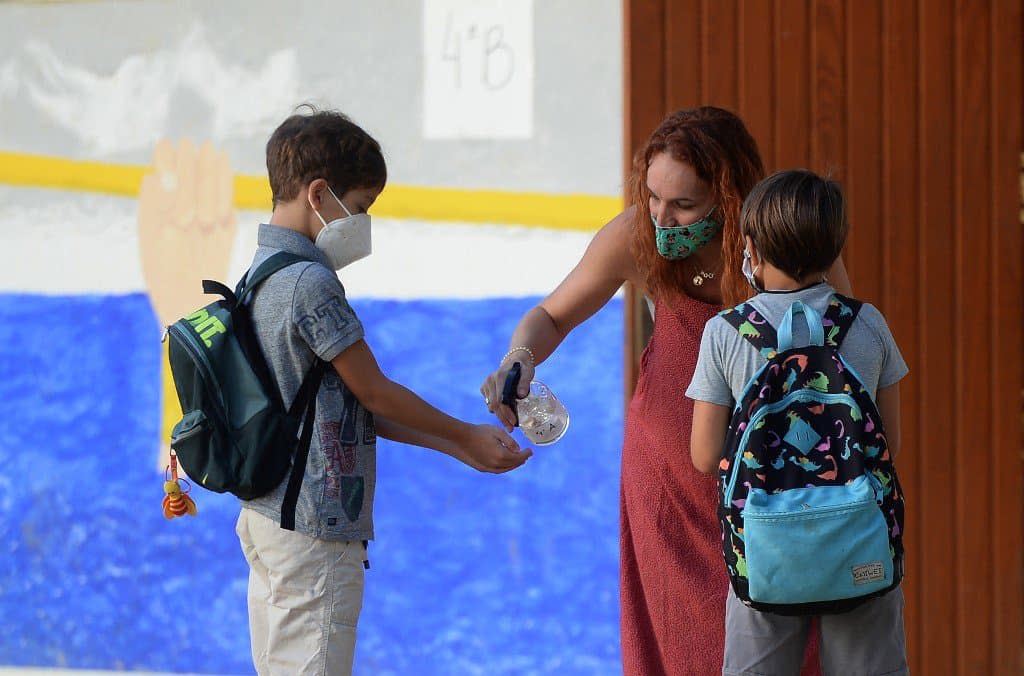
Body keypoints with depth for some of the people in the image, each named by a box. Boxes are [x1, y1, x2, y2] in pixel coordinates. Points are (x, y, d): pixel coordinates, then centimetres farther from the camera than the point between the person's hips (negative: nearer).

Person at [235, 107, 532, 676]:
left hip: (265, 516, 10)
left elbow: (351, 404, 14)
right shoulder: (311, 283, -18)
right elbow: (375, 393, -10)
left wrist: (459, 447, 13)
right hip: (315, 531, -10)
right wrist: (467, 438, 4)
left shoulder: (263, 276, 13)